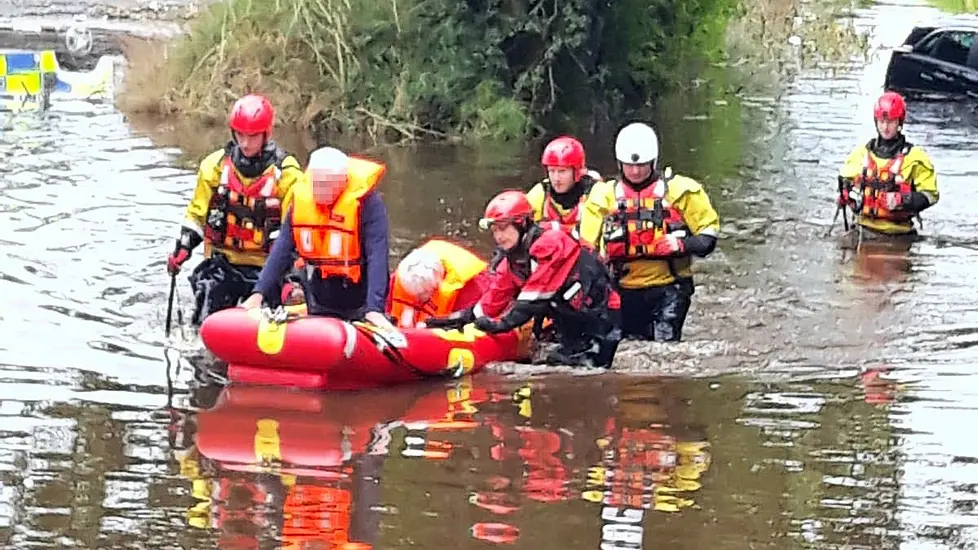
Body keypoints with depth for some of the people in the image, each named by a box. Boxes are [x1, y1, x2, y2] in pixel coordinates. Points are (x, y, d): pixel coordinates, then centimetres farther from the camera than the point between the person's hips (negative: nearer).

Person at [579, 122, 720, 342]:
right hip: (626, 289, 3)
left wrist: (684, 244, -15)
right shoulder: (605, 194, 10)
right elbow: (586, 244, 12)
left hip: (668, 287, -3)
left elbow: (708, 229, 2)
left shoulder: (679, 190, 1)